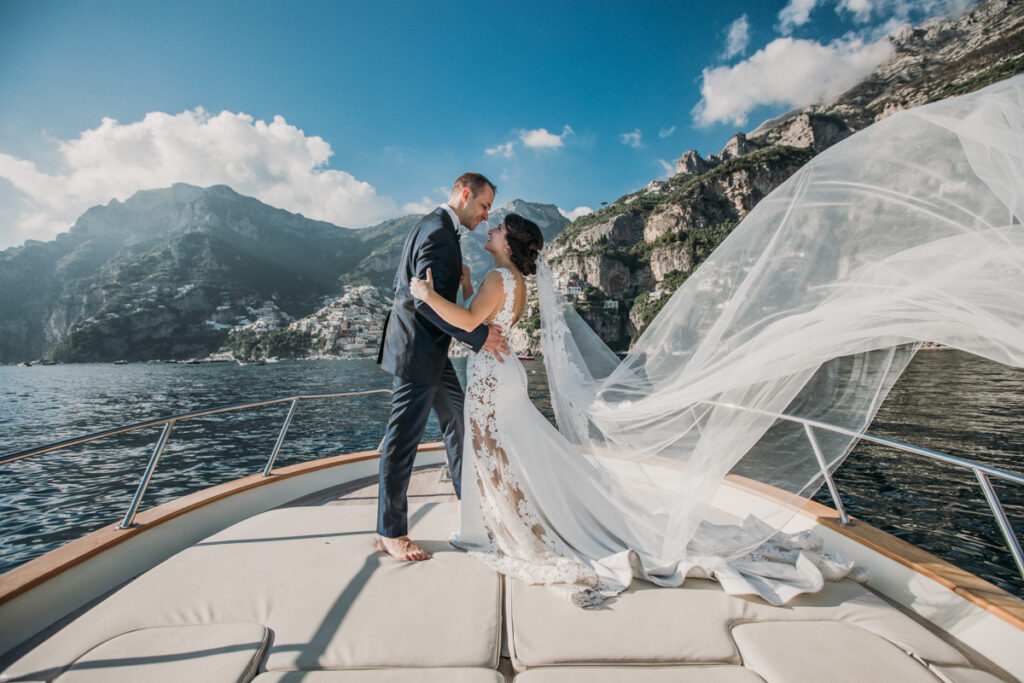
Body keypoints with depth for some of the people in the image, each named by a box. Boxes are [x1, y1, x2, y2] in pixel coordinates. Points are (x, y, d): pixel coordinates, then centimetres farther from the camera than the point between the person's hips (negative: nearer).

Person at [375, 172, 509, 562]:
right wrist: (478, 336, -24)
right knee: (403, 440, 0)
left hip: (430, 351, 11)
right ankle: (390, 533, 18)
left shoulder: (433, 226, 17)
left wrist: (454, 278, 13)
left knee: (457, 419, 19)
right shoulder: (439, 232, -16)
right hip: (417, 351, -11)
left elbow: (400, 282, 20)